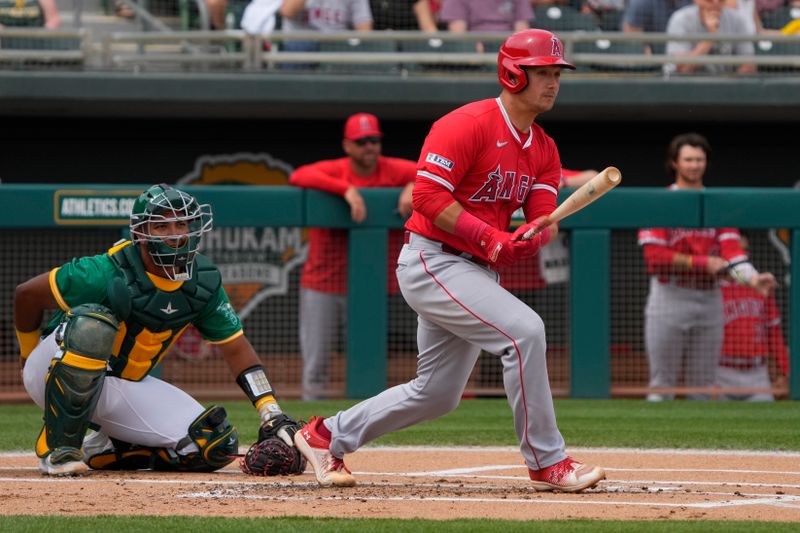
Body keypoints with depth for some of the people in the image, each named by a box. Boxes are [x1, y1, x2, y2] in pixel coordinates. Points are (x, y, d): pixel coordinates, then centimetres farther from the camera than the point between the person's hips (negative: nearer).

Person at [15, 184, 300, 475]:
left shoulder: (203, 283, -6)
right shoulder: (108, 274, -25)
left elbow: (236, 348, 1)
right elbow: (26, 295, -16)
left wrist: (273, 415, -9)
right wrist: (31, 360, -1)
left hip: (126, 385, 5)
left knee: (218, 445, -13)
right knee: (94, 325, -39)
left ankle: (102, 451, 3)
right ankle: (57, 446, -26)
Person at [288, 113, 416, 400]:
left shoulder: (393, 170, 0)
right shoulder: (332, 171, -5)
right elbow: (298, 176, -26)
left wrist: (413, 186, -26)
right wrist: (347, 189, -35)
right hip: (322, 286, -1)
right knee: (315, 365, 2)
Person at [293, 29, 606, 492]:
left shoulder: (544, 149, 11)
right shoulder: (469, 124, -15)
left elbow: (545, 220, 1)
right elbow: (428, 195, -21)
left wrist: (533, 236, -24)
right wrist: (491, 238, -27)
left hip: (476, 271, 9)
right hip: (433, 260, -9)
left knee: (436, 394, 13)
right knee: (524, 329, -24)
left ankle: (329, 436, 30)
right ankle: (547, 463, -18)